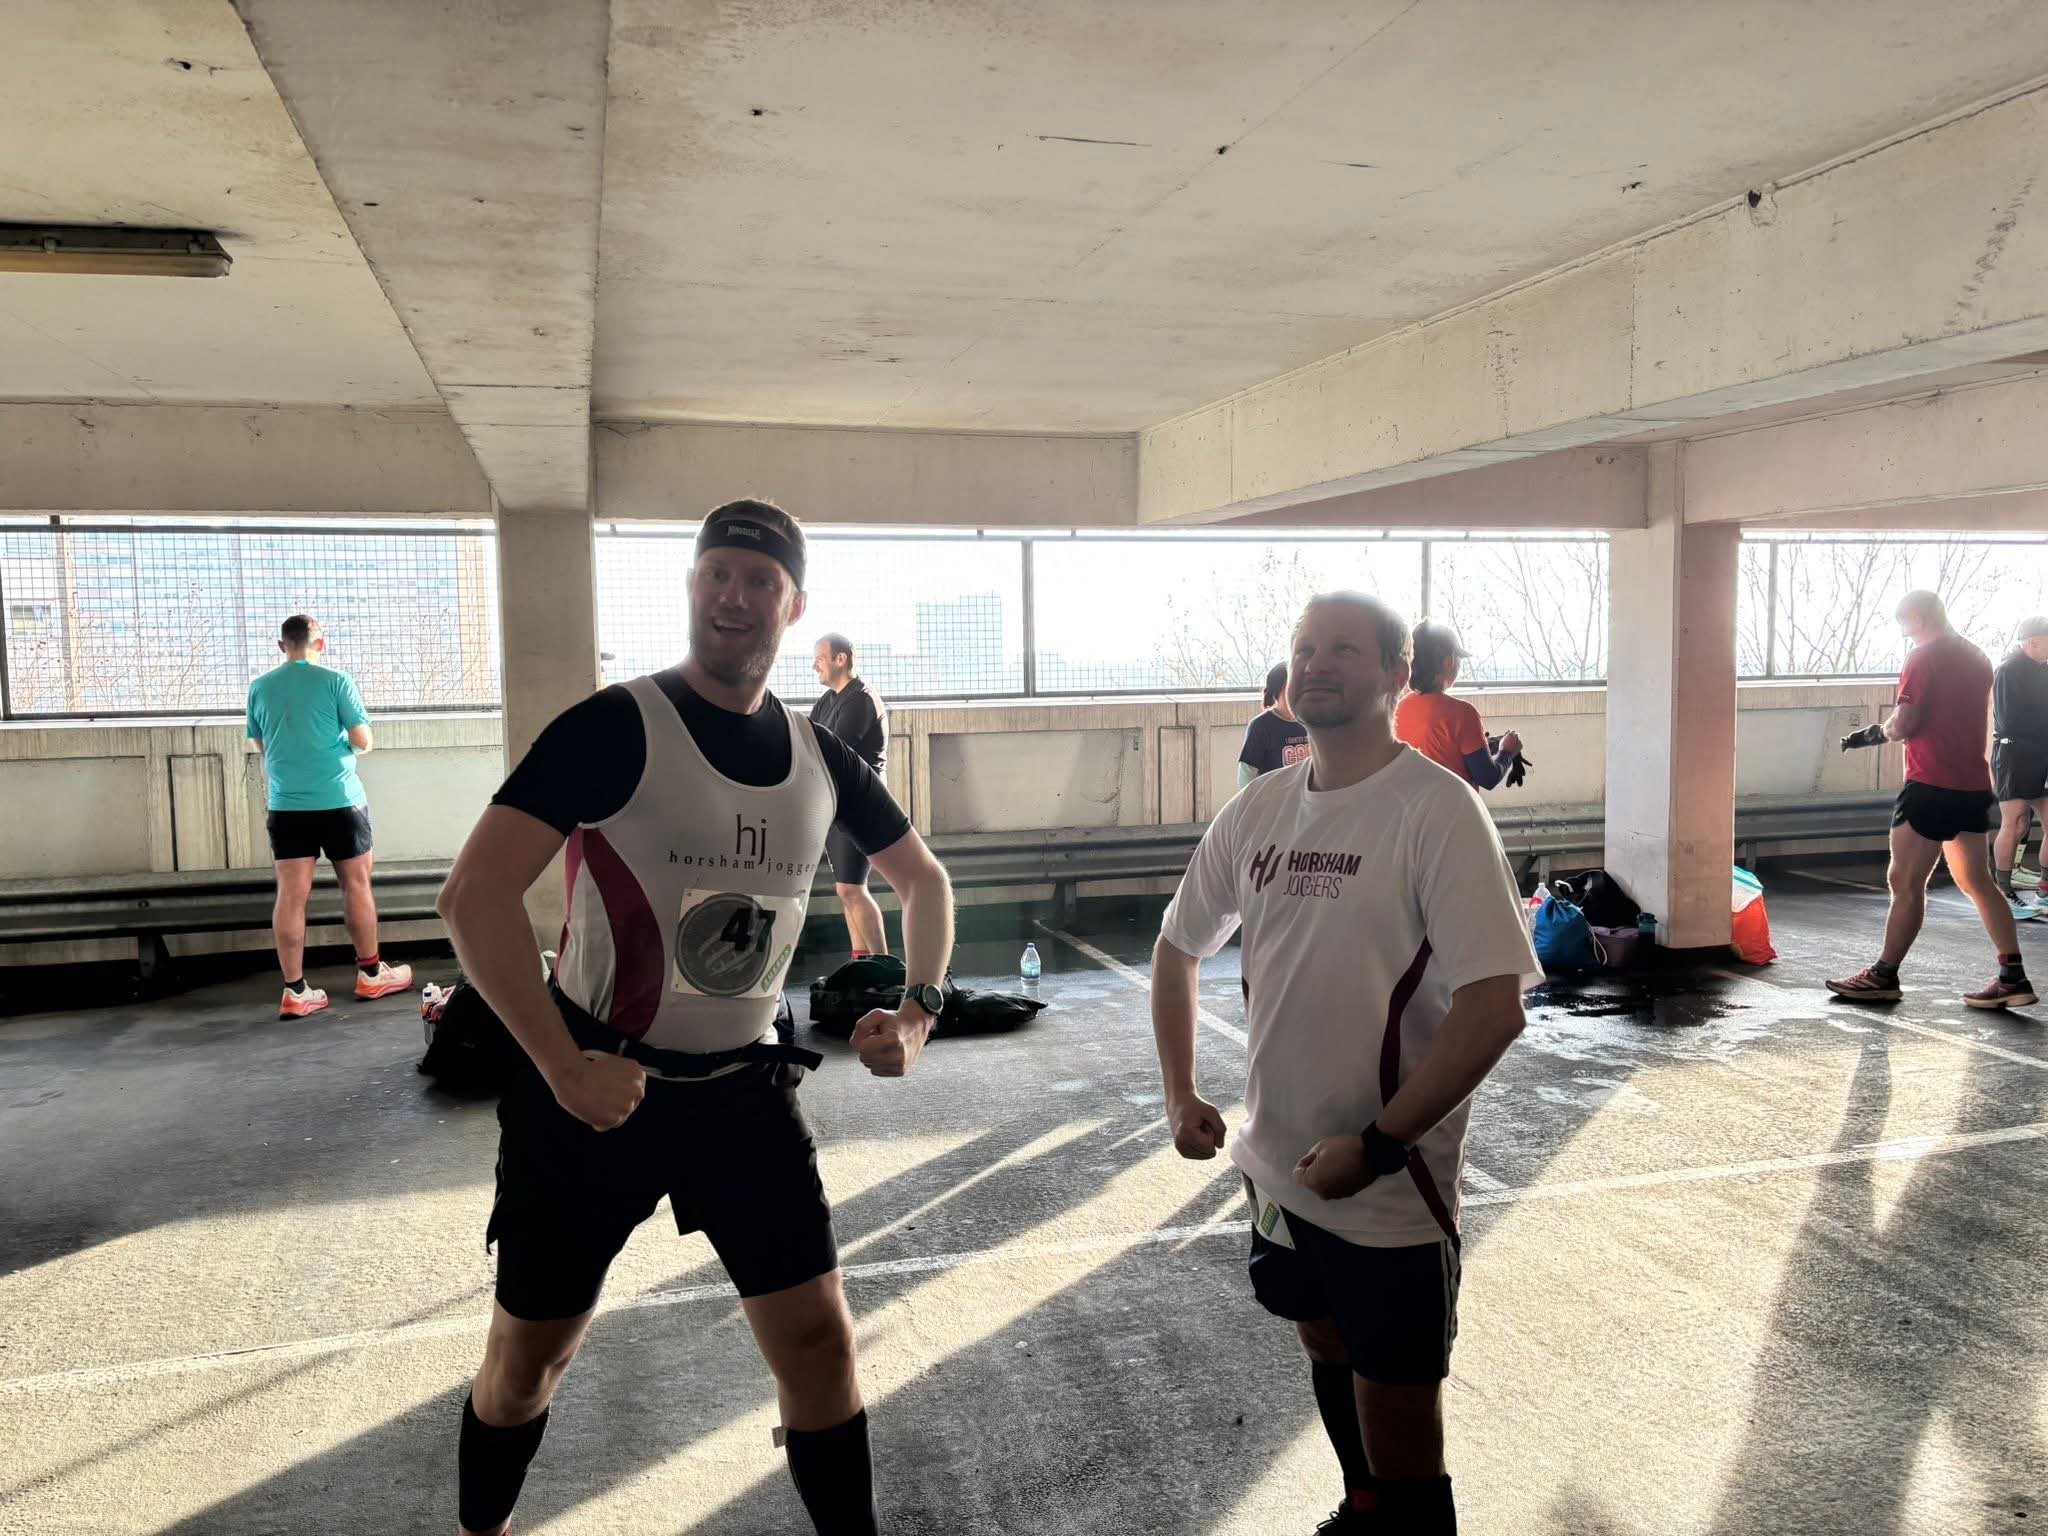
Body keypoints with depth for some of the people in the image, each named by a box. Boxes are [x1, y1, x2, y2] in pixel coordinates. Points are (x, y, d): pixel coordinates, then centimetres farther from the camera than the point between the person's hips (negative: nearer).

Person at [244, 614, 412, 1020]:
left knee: (291, 895, 2)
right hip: (339, 801, -3)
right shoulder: (335, 681, -6)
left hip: (285, 804, 3)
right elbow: (363, 741, -7)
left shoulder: (259, 688, 6)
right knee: (356, 884, 10)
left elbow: (263, 747, 17)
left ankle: (295, 992, 3)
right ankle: (370, 974, 21)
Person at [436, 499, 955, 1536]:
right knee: (528, 1356, 15)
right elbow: (475, 893, -20)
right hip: (597, 1085, -3)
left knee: (818, 1341, 2)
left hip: (743, 1088, 3)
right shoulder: (615, 726, -15)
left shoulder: (820, 756, 0)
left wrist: (919, 1007, 1)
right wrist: (564, 1069, -24)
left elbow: (923, 878, 16)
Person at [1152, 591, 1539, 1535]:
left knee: (1397, 1441, 5)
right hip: (1278, 1166, 6)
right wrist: (1181, 1094, 7)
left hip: (1391, 1190, -6)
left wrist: (1377, 1146, -21)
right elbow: (1179, 949, 15)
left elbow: (1494, 1007, -20)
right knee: (1327, 1351, 25)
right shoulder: (1257, 810, 1)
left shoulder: (1436, 810, -16)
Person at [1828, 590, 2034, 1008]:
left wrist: (1881, 730, 5)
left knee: (1905, 882, -2)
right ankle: (2013, 977, 11)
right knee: (1977, 881, 13)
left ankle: (1884, 976, 4)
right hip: (1973, 785, 9)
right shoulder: (1976, 658, 14)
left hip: (1932, 785, -8)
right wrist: (1882, 732, 19)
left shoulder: (1924, 658, -12)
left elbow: (1903, 725, -17)